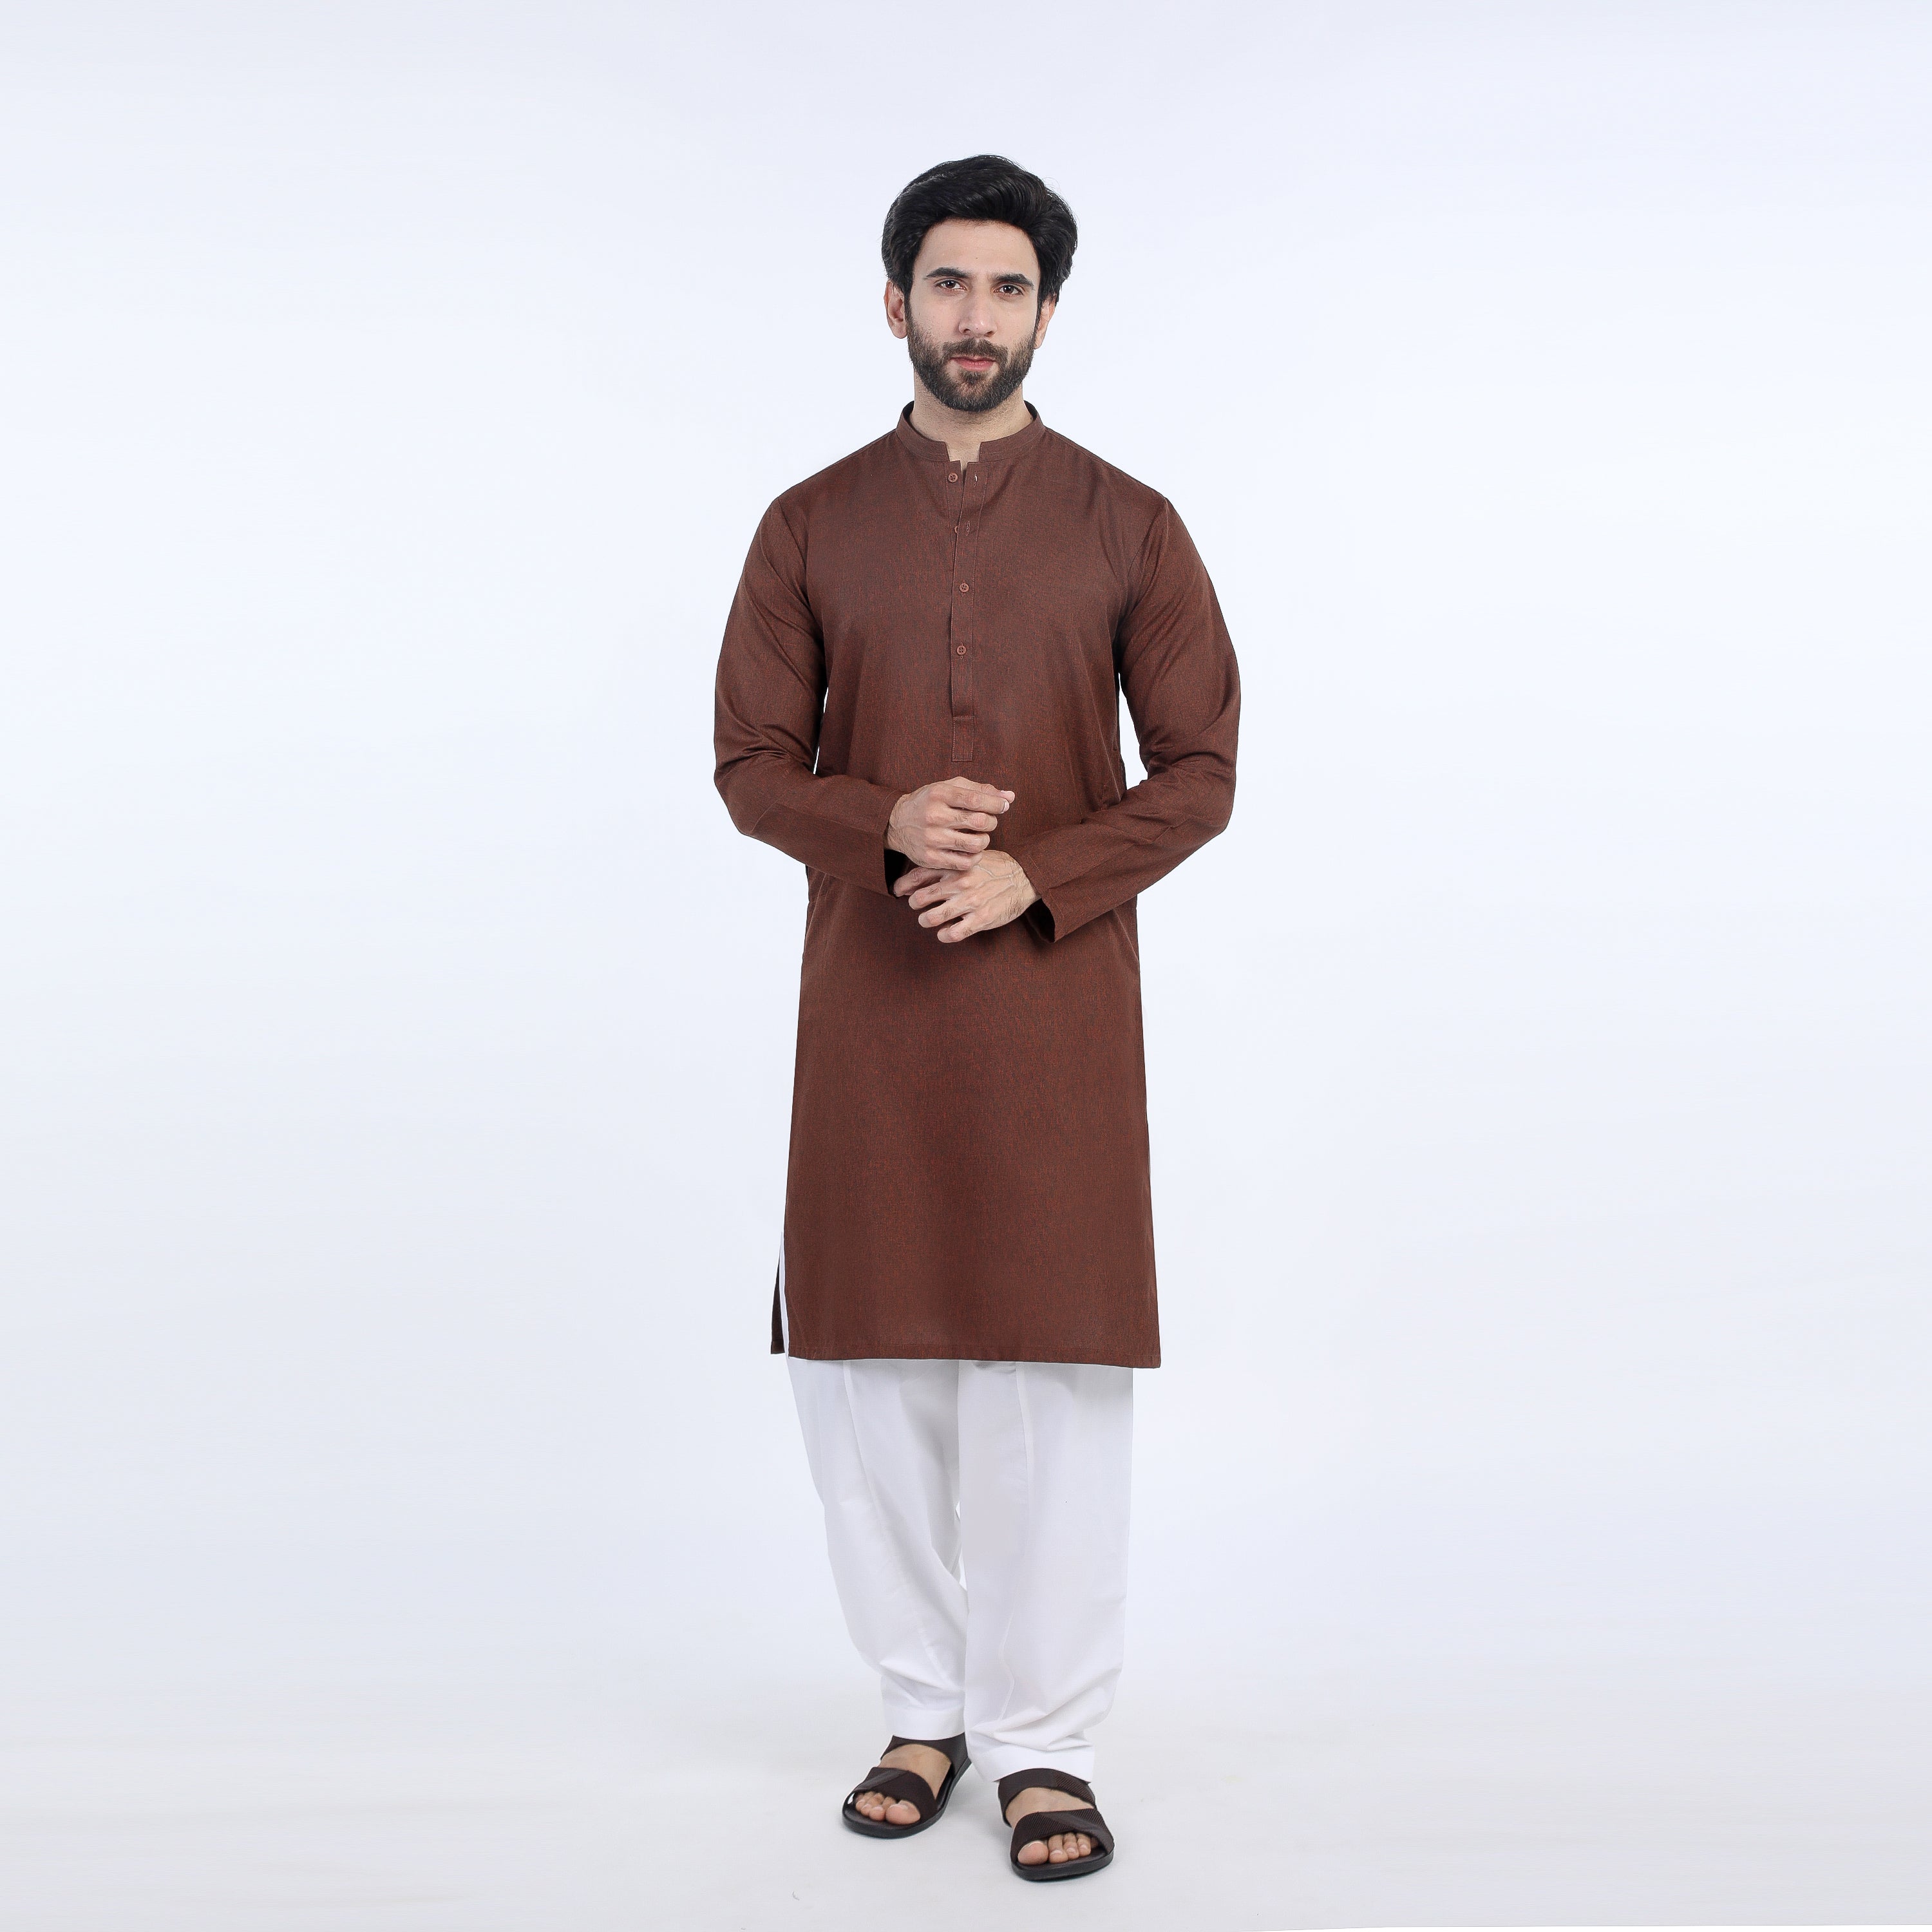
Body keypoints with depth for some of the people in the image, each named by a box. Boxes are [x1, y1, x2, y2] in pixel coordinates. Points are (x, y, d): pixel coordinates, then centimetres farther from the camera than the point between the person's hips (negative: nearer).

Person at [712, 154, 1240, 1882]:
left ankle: (1045, 1740, 13)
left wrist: (1036, 877, -13)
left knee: (1057, 1364, 0)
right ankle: (925, 1709, 24)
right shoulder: (813, 526, 7)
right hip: (867, 996, 2)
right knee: (868, 1355, 6)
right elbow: (753, 763, 6)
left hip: (1055, 991, -1)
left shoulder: (1126, 527, 4)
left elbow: (1199, 772, 2)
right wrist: (889, 822, -14)